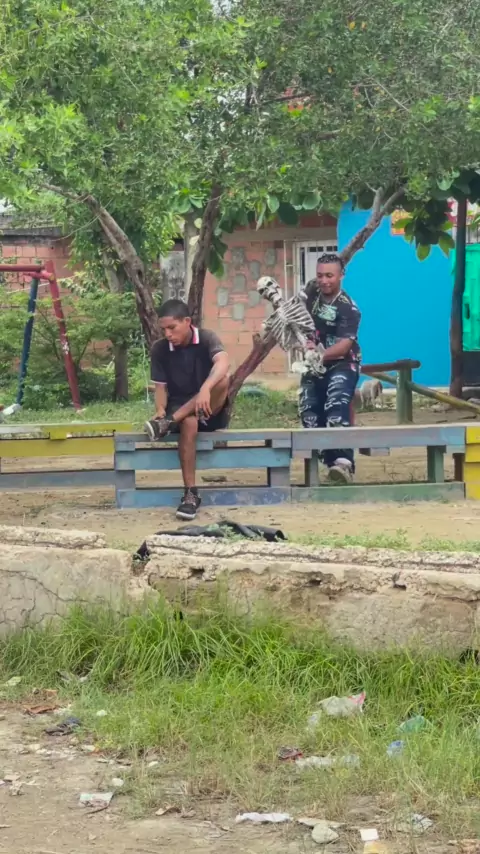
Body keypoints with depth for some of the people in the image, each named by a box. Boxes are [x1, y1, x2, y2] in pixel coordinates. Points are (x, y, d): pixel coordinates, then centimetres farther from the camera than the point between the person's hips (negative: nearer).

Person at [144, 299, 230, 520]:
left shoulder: (206, 338, -10)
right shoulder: (160, 349, -1)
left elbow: (223, 363, -30)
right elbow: (161, 386, 0)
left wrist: (204, 390, -49)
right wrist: (160, 410, -23)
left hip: (211, 411, -1)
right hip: (180, 410, 1)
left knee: (222, 379, -33)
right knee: (189, 422, -38)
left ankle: (170, 421, -32)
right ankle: (190, 493, -39)